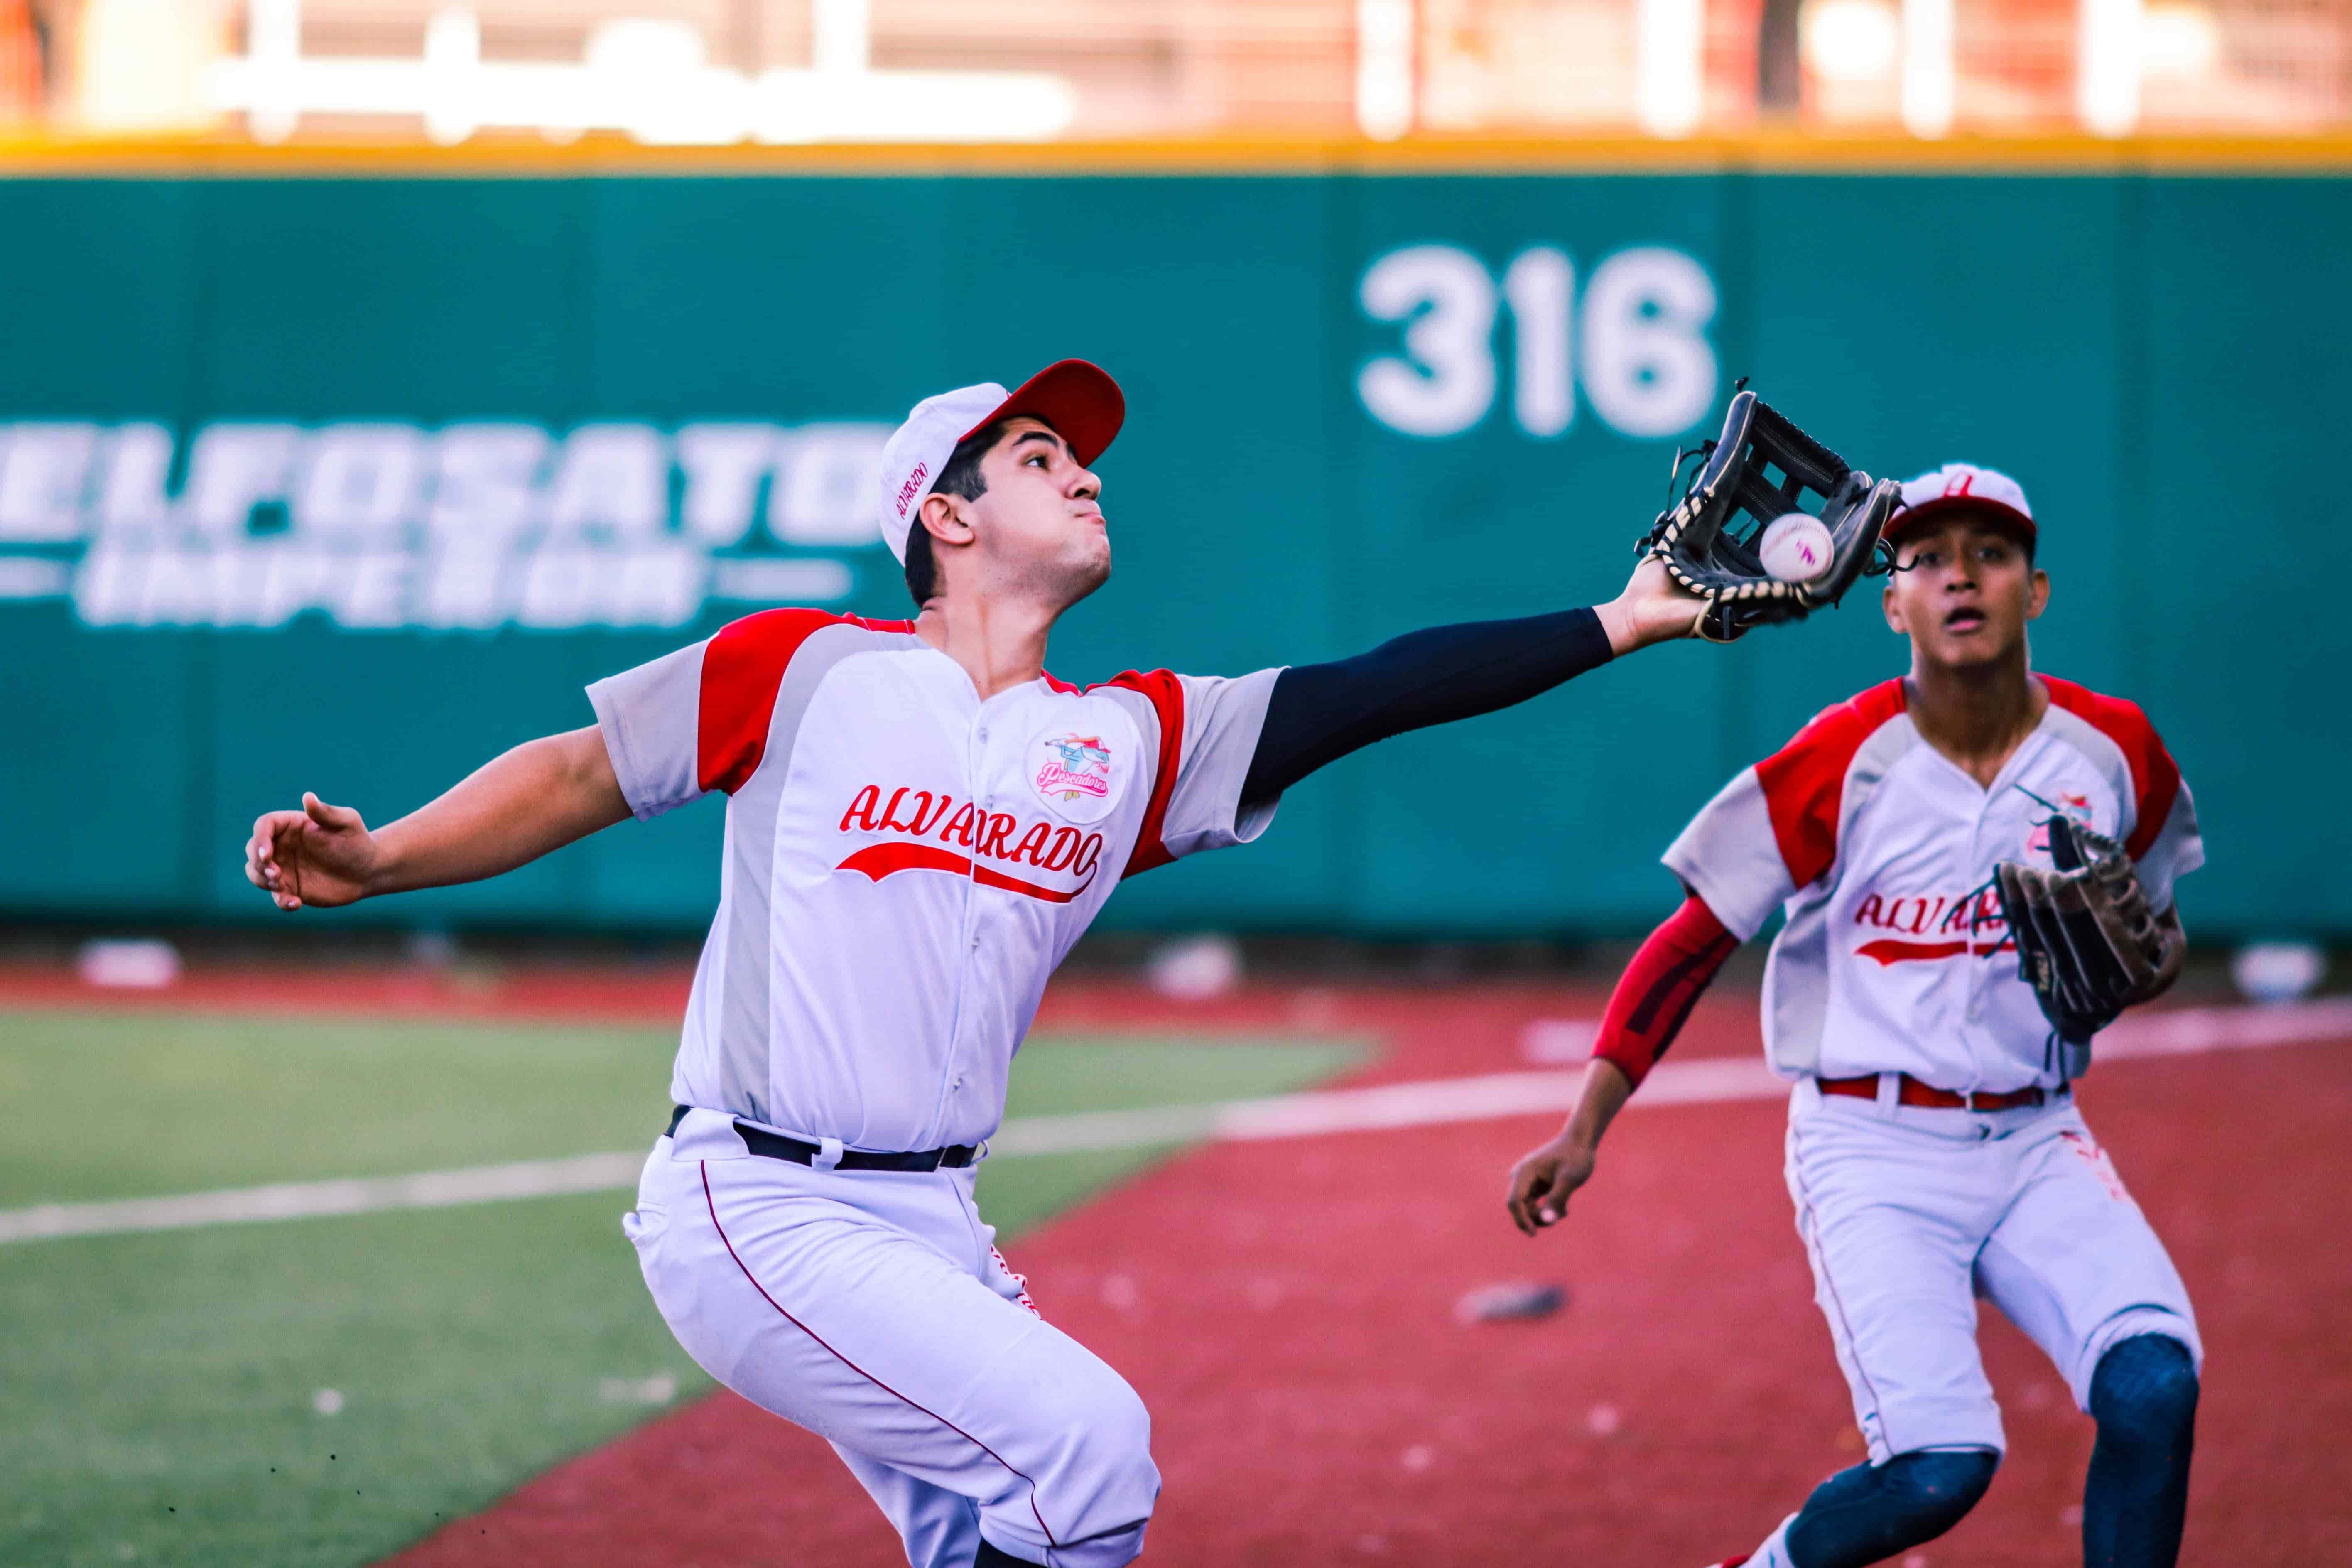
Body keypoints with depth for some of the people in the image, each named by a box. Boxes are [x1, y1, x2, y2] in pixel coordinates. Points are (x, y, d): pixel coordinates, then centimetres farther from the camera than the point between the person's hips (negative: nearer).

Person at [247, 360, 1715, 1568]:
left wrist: (1619, 623, 2)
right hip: (760, 1215, -7)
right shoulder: (807, 669, 0)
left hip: (934, 1231, 7)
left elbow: (1370, 694, 7)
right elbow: (583, 774, 3)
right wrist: (377, 860, -10)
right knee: (1087, 1440, -19)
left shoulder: (1132, 742, 11)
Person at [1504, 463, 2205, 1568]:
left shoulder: (2116, 755, 2)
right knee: (1938, 1467, -20)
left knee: (2154, 1388, -22)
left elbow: (2156, 929, 18)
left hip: (2036, 1145, 4)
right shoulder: (1839, 764, -9)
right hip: (1875, 1151, -4)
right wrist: (1582, 1134, -14)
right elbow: (1693, 944, -6)